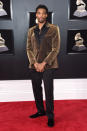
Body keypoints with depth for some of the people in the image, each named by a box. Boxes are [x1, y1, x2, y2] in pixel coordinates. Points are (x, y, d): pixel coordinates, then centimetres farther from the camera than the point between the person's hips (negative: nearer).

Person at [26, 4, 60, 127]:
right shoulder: (31, 30, 11)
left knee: (48, 91, -3)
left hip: (48, 65, -4)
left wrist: (44, 63, -12)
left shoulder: (53, 29, -2)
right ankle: (40, 111, 31)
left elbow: (55, 49, -7)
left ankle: (50, 116, 13)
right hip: (34, 65, 4)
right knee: (36, 90, 12)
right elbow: (29, 49, 9)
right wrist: (35, 63, -5)